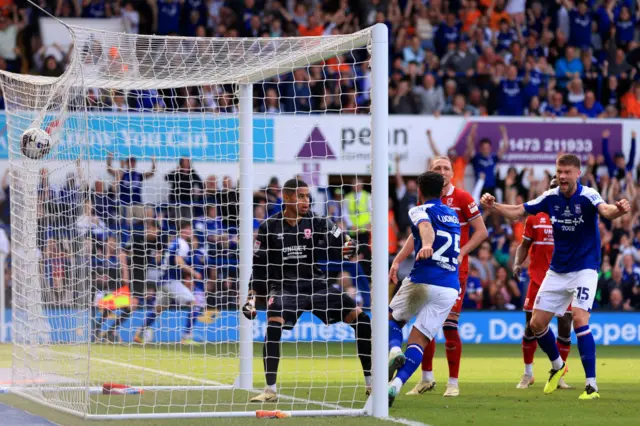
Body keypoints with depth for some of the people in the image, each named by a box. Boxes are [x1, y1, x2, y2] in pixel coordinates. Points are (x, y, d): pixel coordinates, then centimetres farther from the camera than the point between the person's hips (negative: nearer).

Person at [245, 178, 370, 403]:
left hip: (316, 284, 2)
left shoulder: (317, 222, 2)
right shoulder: (269, 227, 0)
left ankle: (371, 384, 5)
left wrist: (346, 248, -25)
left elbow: (345, 245, -1)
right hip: (284, 286, -2)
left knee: (361, 319, -7)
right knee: (273, 325, -30)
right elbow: (259, 265, 7)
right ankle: (270, 390, -19)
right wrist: (252, 296, 1)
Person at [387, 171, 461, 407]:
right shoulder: (453, 215, 22)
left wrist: (426, 245, -44)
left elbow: (426, 227, -21)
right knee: (419, 340, 2)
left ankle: (394, 350, -11)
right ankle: (396, 384, -21)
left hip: (423, 280, -4)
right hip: (450, 288, 4)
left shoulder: (420, 211, 3)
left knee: (392, 318, 21)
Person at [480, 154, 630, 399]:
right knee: (537, 323, 4)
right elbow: (517, 212, 4)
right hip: (557, 271, 5)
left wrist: (618, 210, -62)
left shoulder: (587, 196, -18)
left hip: (584, 269, -5)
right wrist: (493, 206, -14)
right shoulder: (551, 198, -4)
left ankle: (591, 385, -17)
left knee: (579, 319, -23)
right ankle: (557, 366, 33)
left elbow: (605, 210, -39)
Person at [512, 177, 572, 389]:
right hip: (539, 278, 1)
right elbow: (524, 245, 12)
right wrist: (517, 263, -6)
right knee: (532, 325, 1)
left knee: (565, 325, -3)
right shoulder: (535, 216, 6)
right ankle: (528, 373, 16)